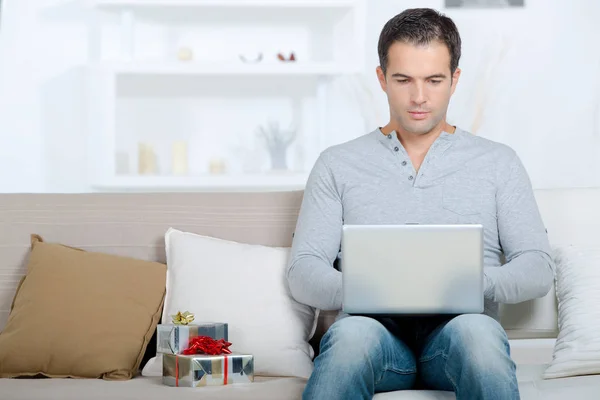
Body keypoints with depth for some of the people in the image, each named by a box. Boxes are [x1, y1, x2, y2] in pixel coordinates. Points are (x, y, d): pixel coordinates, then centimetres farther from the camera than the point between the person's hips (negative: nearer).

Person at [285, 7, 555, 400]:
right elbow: (303, 271, 10)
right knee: (352, 332, -38)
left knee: (476, 331, -38)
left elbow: (538, 268, 11)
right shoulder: (337, 165, 17)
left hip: (458, 330, 0)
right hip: (374, 329, 0)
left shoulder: (498, 162, 18)